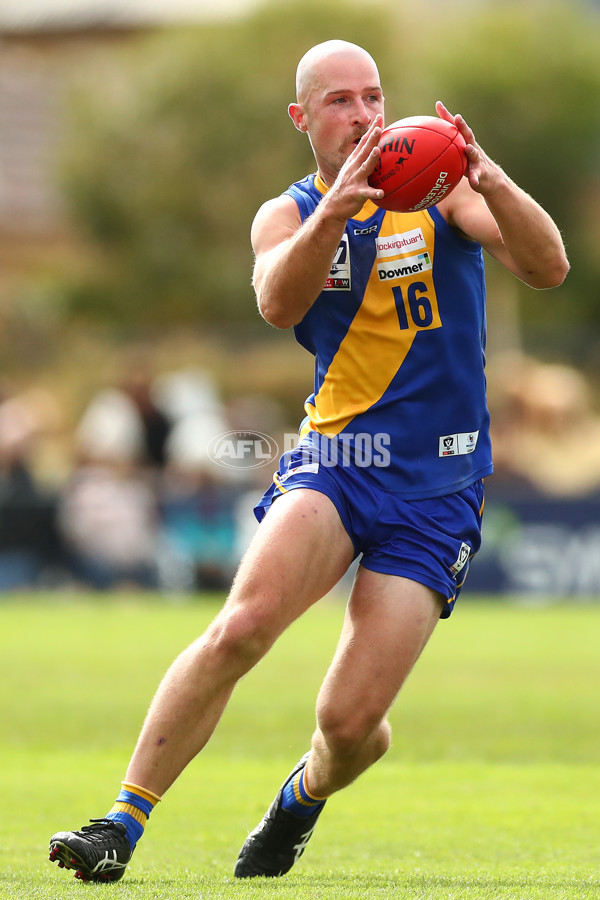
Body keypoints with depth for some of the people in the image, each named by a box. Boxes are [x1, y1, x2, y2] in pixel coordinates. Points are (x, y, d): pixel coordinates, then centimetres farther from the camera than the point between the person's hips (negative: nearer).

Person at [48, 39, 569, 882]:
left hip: (437, 487, -1)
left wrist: (491, 184, -35)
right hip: (334, 456, 1)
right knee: (240, 627, -27)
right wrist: (333, 212, -39)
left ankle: (302, 800, 30)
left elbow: (547, 267, -15)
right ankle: (124, 822, -20)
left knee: (352, 722, -6)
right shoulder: (286, 214, 4)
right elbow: (278, 303, -19)